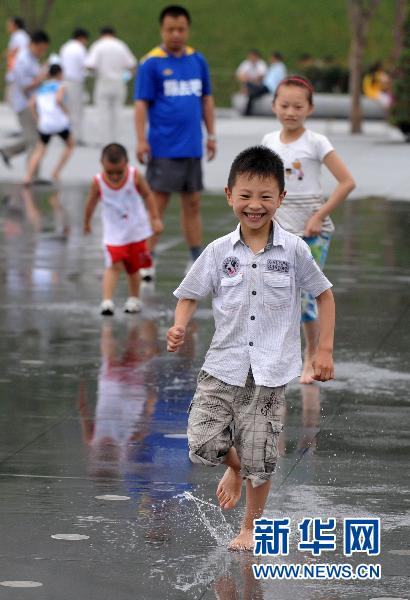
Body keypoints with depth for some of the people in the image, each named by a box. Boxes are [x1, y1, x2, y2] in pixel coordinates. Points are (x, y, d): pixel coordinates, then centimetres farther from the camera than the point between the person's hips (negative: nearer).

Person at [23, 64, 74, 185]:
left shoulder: (40, 88, 16)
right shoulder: (60, 86, 3)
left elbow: (32, 103, 2)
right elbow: (58, 99, -17)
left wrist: (38, 119, 6)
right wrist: (66, 111, -4)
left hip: (45, 124, 3)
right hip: (60, 123, -3)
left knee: (39, 150, 16)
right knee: (70, 145, 22)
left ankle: (28, 177, -5)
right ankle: (56, 171, 12)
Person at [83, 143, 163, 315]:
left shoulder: (134, 177, -17)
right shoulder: (98, 182, -18)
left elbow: (147, 195, -3)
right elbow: (91, 203, -1)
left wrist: (155, 218, -6)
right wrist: (87, 223, 13)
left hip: (136, 230, 2)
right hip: (114, 232, -2)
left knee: (134, 267, 16)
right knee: (113, 265, -18)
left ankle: (134, 299, 33)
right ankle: (107, 301, -22)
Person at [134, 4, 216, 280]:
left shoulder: (198, 61, 8)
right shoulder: (151, 63, -5)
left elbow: (207, 99, 15)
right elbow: (142, 103, -6)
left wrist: (211, 135, 12)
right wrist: (141, 140, -13)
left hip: (192, 148, 5)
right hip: (164, 150, -5)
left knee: (193, 204, 11)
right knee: (157, 204, -4)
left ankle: (198, 261, 19)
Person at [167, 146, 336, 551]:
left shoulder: (293, 250, -4)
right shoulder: (219, 252, 0)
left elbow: (324, 295, 6)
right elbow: (190, 295, 8)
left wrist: (324, 350, 2)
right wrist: (179, 328, -12)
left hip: (270, 372, -1)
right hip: (222, 366, 2)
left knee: (259, 459, 1)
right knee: (203, 445, -9)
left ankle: (251, 527, 25)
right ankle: (234, 467, 28)